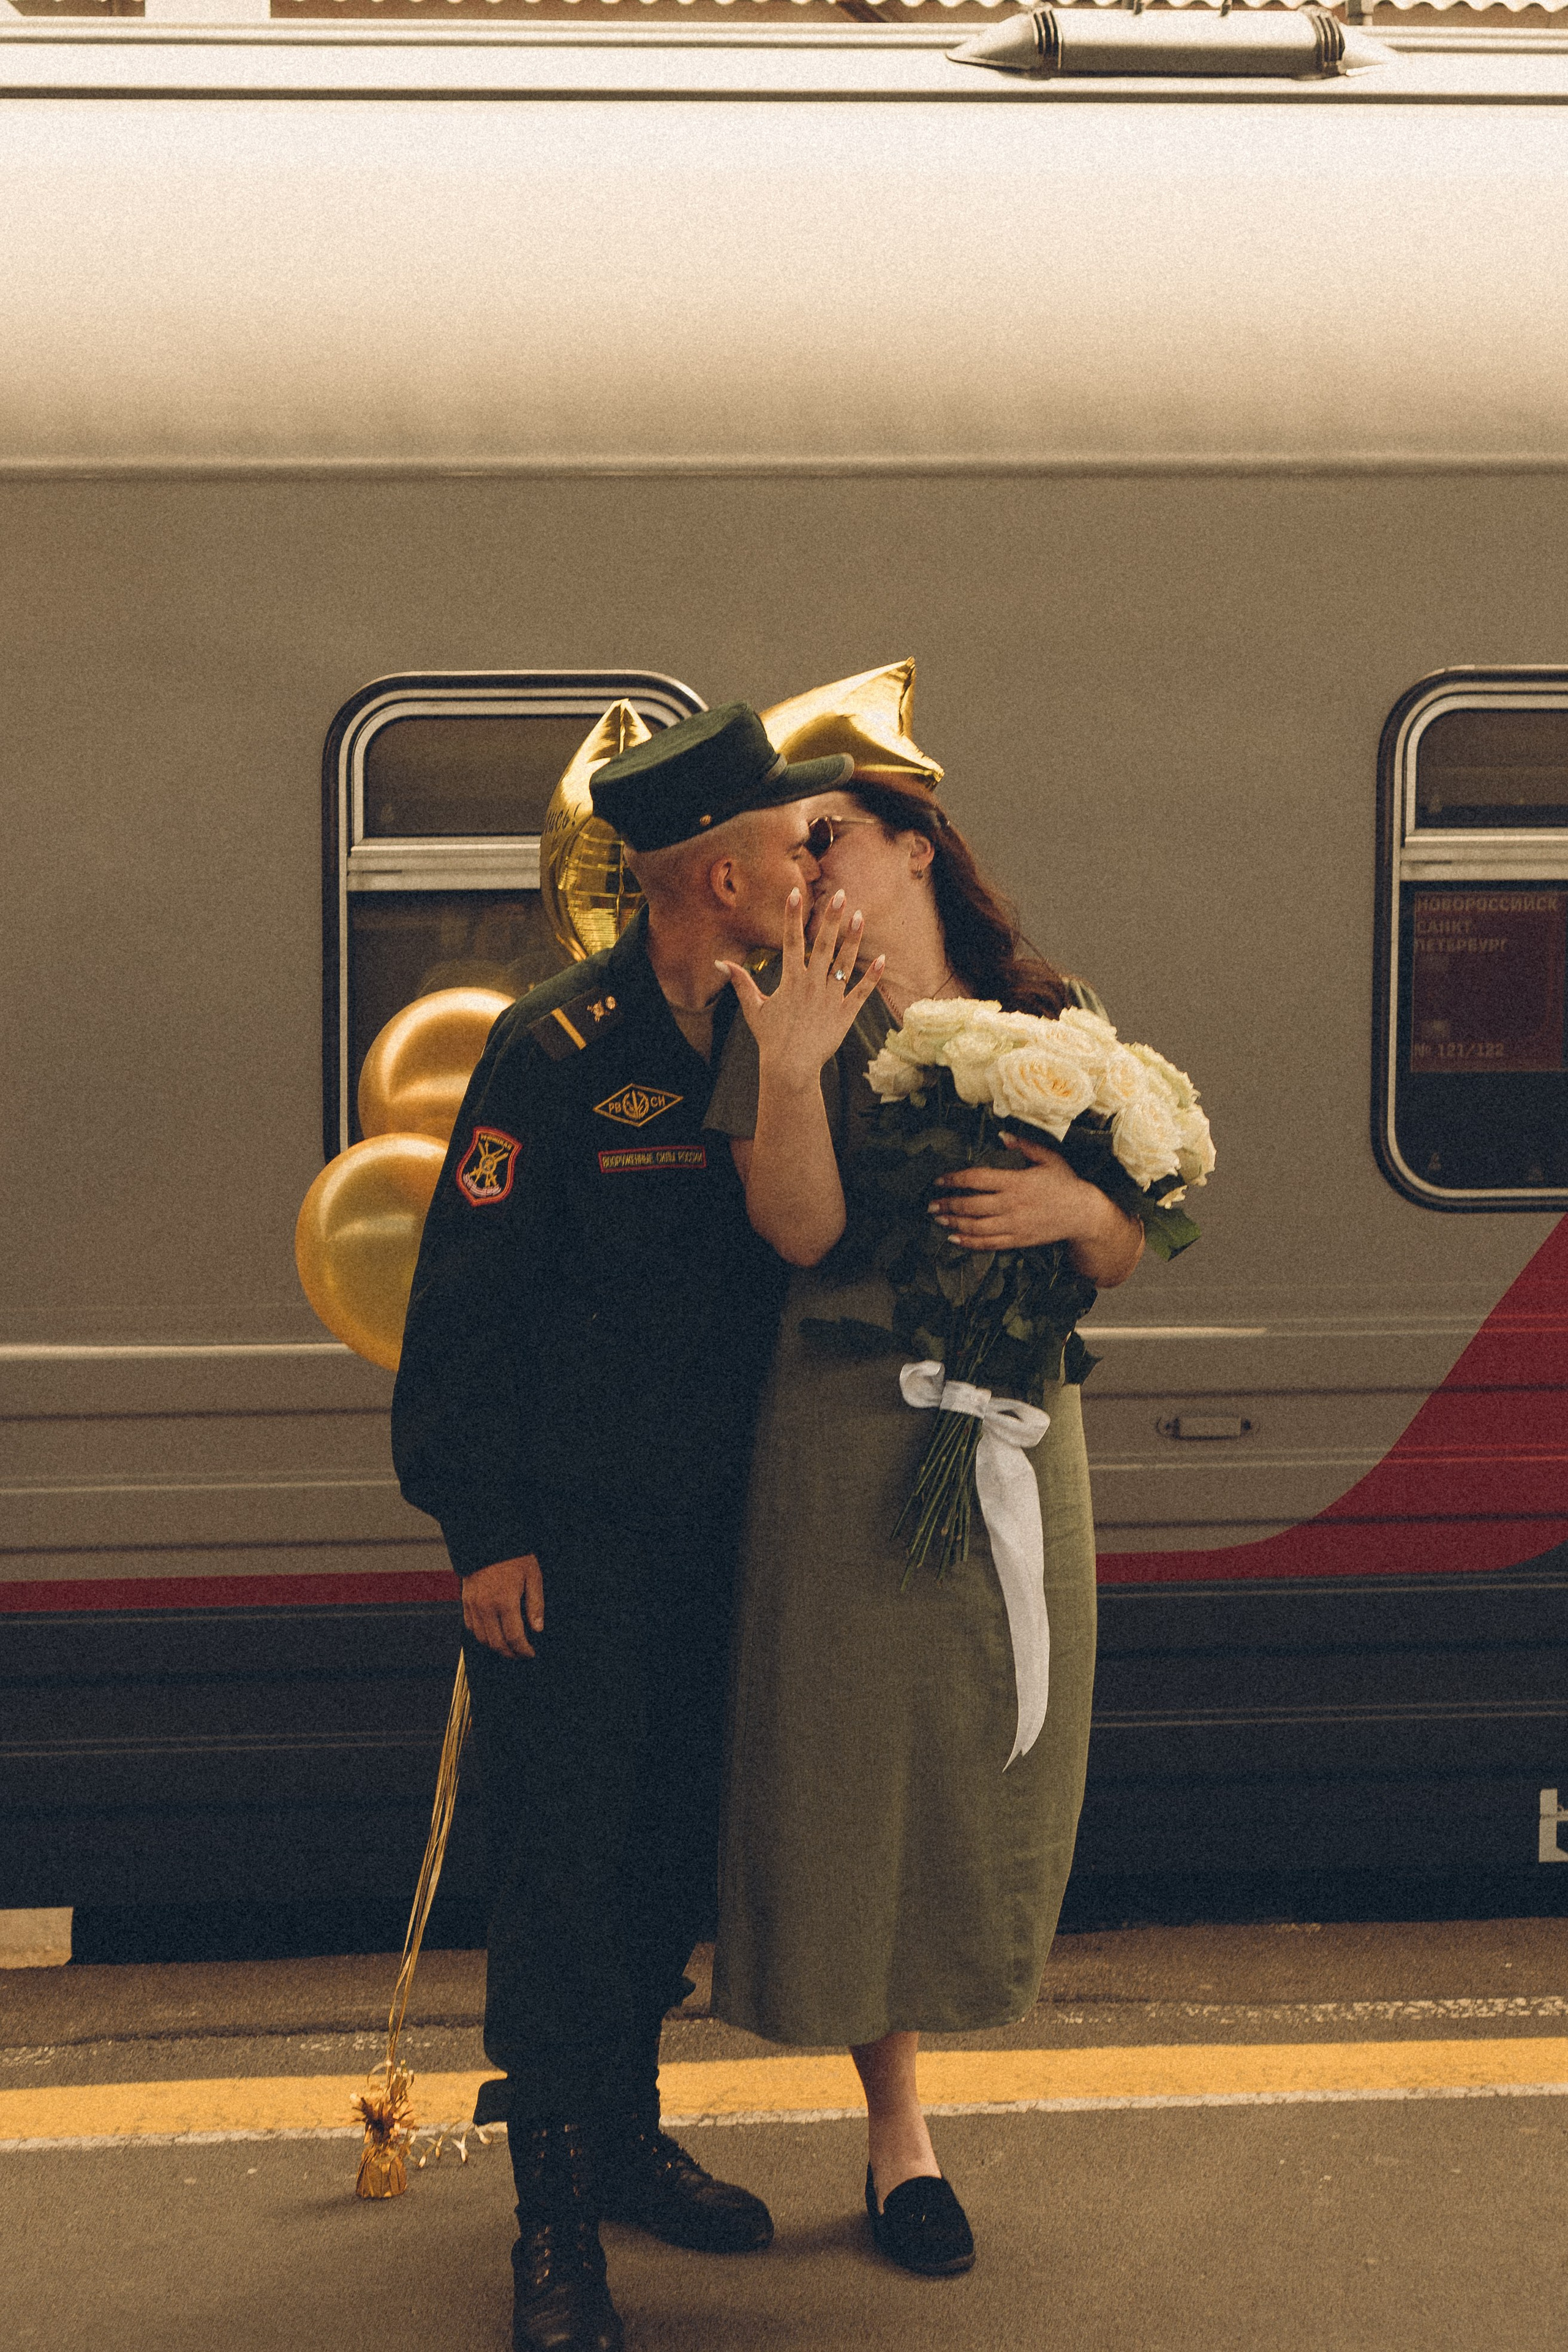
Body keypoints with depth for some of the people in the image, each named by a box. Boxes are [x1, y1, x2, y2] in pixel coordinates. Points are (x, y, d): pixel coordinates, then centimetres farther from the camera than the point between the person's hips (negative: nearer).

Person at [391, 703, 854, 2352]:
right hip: (565, 1541, -6)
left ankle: (624, 2138, 30)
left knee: (673, 1850, 14)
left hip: (706, 1533, 7)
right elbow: (461, 1309, -13)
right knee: (563, 1862, -3)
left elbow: (802, 1256, 15)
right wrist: (483, 1532, -14)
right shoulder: (556, 1053, -15)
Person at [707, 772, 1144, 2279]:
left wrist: (1075, 1209, -13)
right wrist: (790, 1071, -27)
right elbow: (799, 1230, -13)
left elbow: (1124, 1261, 9)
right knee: (857, 1771, 2)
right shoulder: (796, 1020, -1)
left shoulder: (1059, 1026, 8)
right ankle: (896, 2133, 15)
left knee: (987, 1768, 8)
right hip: (850, 1439, -3)